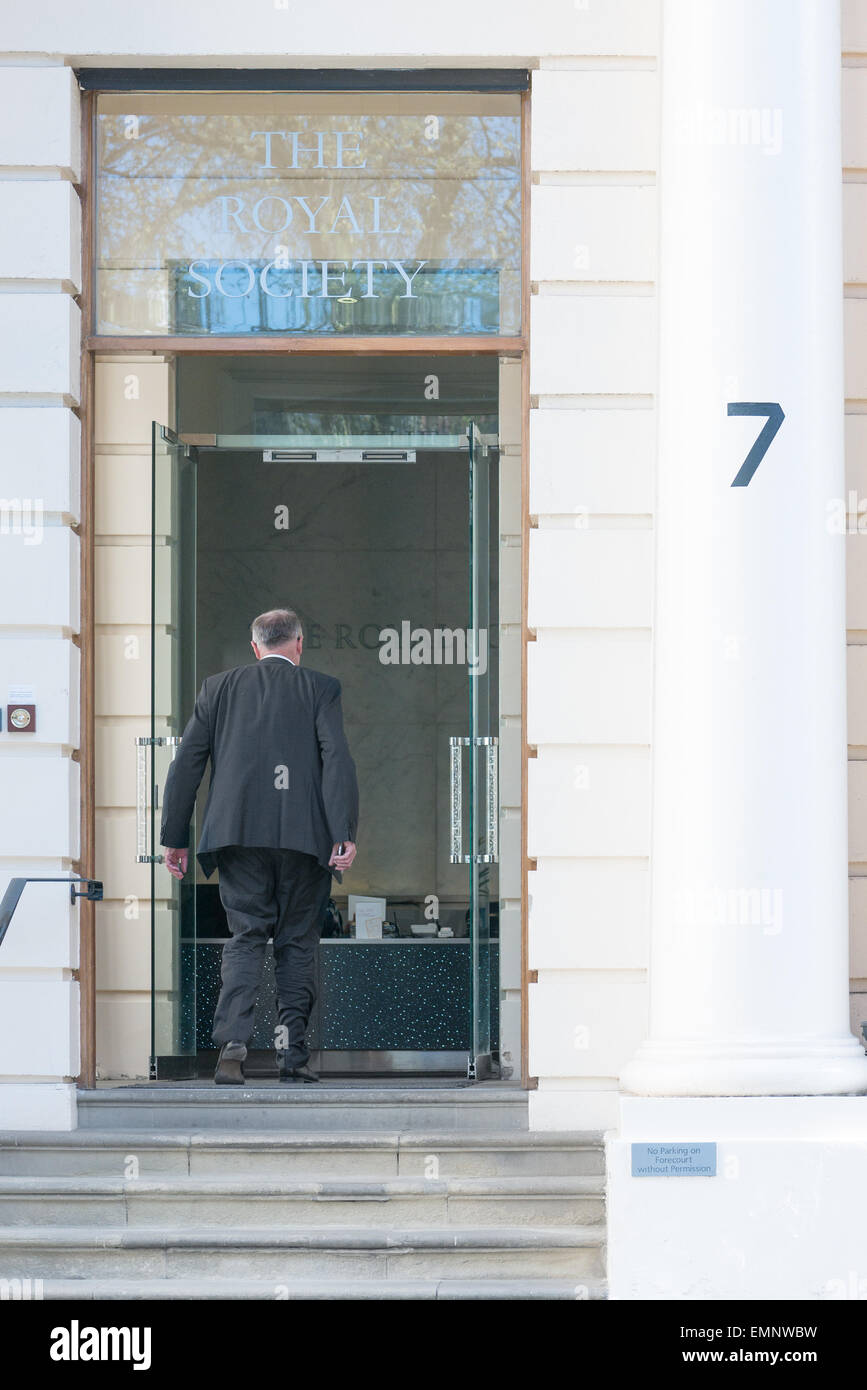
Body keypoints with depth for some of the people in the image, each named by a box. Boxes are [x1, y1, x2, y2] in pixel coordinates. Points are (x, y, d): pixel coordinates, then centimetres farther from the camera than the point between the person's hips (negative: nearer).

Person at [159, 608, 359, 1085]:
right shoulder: (320, 688, 5)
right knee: (297, 941, 9)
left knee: (246, 937, 2)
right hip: (303, 835, -1)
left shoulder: (218, 687, 12)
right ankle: (292, 1052, 4)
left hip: (238, 833, 1)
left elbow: (186, 764, 9)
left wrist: (173, 837, 12)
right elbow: (338, 760, -7)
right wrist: (344, 835, -12)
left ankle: (232, 1043, -18)